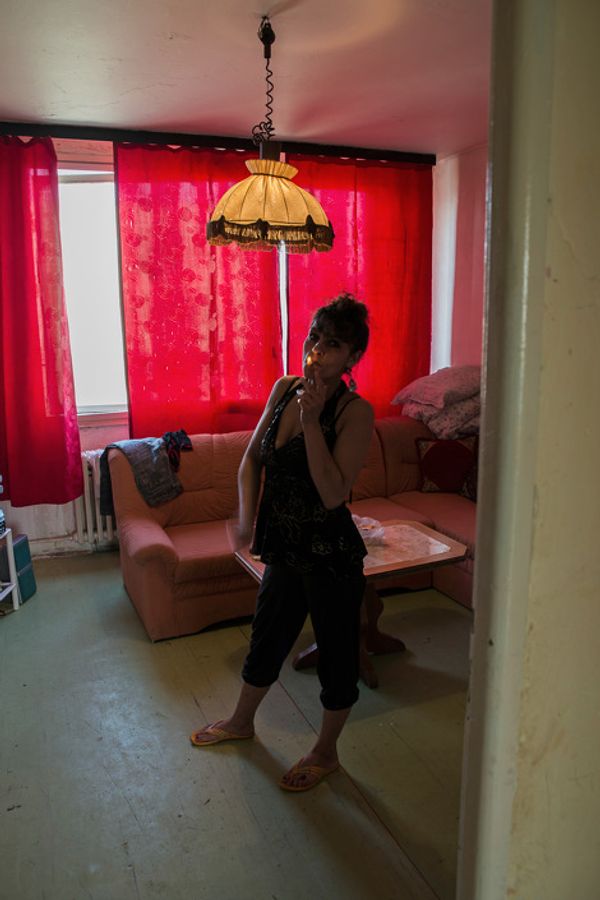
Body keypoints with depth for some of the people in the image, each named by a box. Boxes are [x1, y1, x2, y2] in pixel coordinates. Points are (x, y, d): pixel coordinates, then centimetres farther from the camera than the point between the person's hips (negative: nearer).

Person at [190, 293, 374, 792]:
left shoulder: (356, 412, -19)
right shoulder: (284, 389, -1)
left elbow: (333, 493, -26)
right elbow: (253, 457, 9)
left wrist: (311, 421, -29)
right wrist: (246, 515, -3)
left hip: (331, 556, -6)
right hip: (286, 549, 7)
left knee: (336, 655, 14)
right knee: (266, 638, 26)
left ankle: (326, 753, 39)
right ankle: (241, 722, 52)